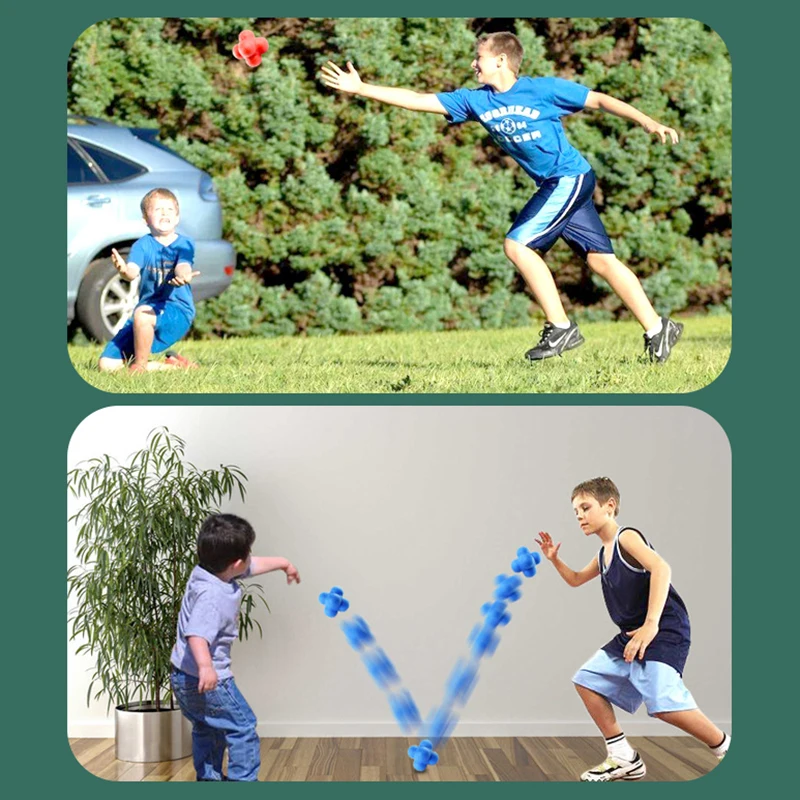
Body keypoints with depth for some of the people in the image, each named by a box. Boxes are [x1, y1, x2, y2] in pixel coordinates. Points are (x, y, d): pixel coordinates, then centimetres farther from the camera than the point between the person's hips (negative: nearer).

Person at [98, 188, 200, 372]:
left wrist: (182, 276, -49)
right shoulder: (142, 245, 0)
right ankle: (170, 365, 12)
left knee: (143, 313, -39)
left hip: (176, 311, -4)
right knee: (107, 364, -2)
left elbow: (183, 267, -23)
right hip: (148, 309, 4)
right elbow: (133, 272, -17)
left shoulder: (184, 244, -3)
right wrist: (123, 270, -43)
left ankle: (139, 367, -16)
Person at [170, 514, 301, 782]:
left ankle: (209, 779, 37)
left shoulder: (211, 572, 1)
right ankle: (243, 780, 4)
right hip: (208, 679, -10)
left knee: (206, 730, 26)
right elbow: (197, 633, -42)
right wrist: (205, 666, -57)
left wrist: (283, 563, 34)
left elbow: (254, 566, 19)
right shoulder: (212, 595, -30)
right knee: (243, 727, 2)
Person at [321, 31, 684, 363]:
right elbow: (417, 100, 5)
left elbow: (600, 100, -6)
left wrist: (648, 122, -14)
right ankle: (657, 329, 12)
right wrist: (360, 88, 1)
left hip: (569, 178, -7)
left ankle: (560, 328, -6)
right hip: (555, 185, 7)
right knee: (601, 259, 6)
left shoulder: (544, 89, -11)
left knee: (517, 244, -13)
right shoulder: (475, 100, 6)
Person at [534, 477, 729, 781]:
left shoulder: (626, 537, -10)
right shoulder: (604, 554, 19)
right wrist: (554, 560, 19)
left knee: (663, 702, -28)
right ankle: (623, 759, 13)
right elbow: (576, 579, 39)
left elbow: (661, 568, -28)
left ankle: (728, 752, -10)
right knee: (587, 680, 11)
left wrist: (651, 624, -34)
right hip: (632, 634, 10)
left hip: (665, 630, -10)